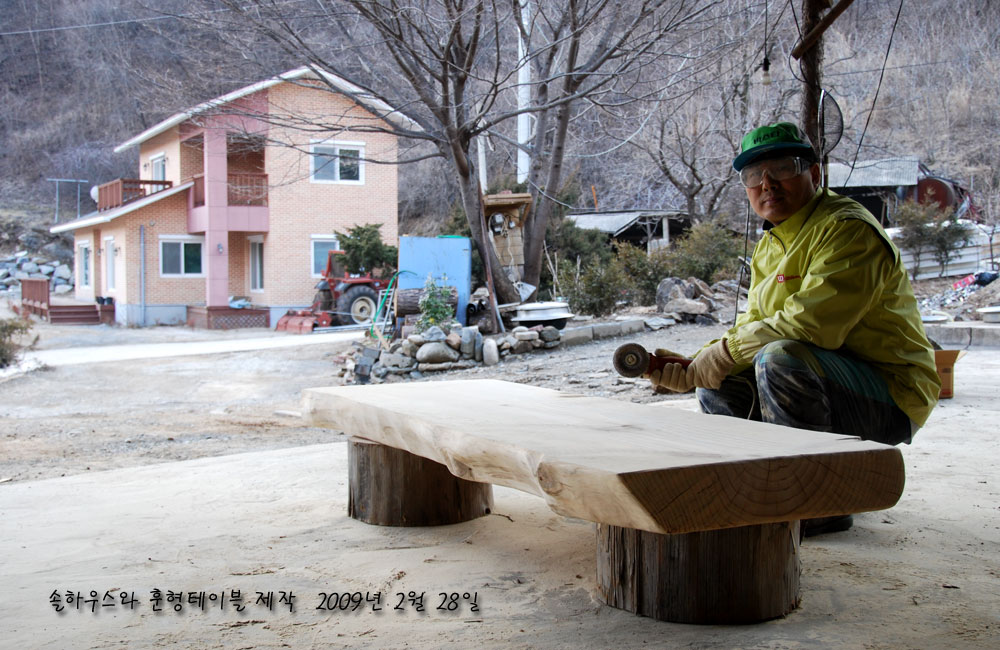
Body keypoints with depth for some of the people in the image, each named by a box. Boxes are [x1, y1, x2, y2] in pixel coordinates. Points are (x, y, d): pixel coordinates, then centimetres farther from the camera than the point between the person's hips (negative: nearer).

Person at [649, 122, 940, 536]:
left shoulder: (847, 229, -16)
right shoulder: (769, 248, 14)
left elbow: (811, 323, -27)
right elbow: (751, 330, 10)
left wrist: (727, 351, -18)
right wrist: (692, 369, -7)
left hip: (890, 397, -9)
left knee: (779, 358, -32)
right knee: (718, 389, 6)